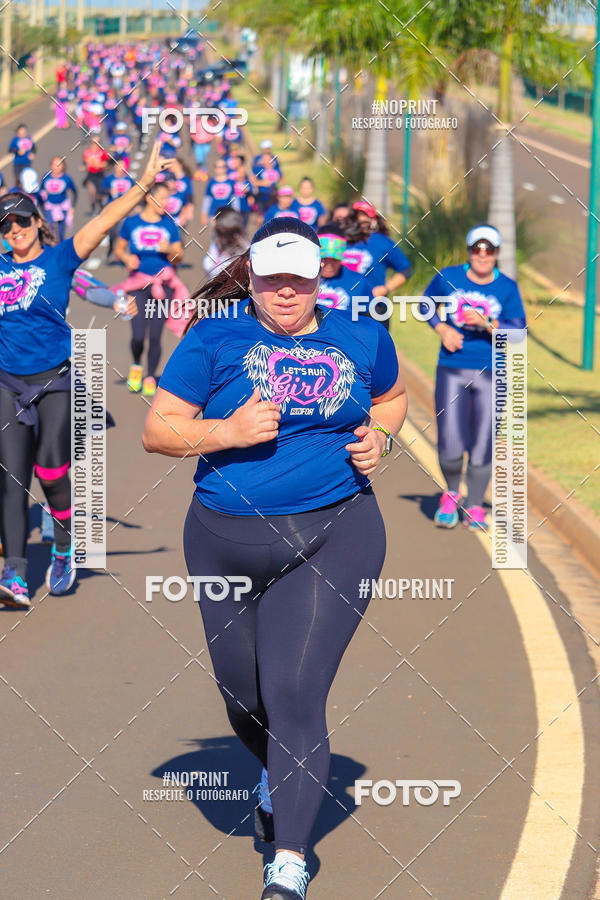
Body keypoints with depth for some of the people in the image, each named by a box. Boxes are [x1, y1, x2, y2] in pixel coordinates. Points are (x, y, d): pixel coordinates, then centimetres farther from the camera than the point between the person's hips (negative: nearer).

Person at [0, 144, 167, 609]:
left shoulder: (59, 259, 1)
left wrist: (146, 181, -15)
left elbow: (106, 220, -7)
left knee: (51, 465, -14)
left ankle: (65, 547, 10)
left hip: (55, 379, -3)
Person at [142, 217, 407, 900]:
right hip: (227, 542, 1)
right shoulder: (213, 340, -2)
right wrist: (229, 431, -18)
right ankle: (277, 778, 50)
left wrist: (378, 435, 3)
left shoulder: (361, 339, 6)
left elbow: (391, 400, 25)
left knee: (295, 694, -14)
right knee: (244, 696, 14)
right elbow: (156, 430, -2)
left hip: (333, 537, -1)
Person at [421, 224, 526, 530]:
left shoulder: (507, 288, 1)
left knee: (482, 444, 2)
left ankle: (475, 508, 20)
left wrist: (485, 323, -21)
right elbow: (426, 303, 19)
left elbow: (517, 331, -5)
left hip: (491, 375, 0)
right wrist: (442, 329, 1)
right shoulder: (448, 277, 2)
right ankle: (451, 495, 20)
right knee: (451, 445, -9)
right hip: (452, 371, 0)